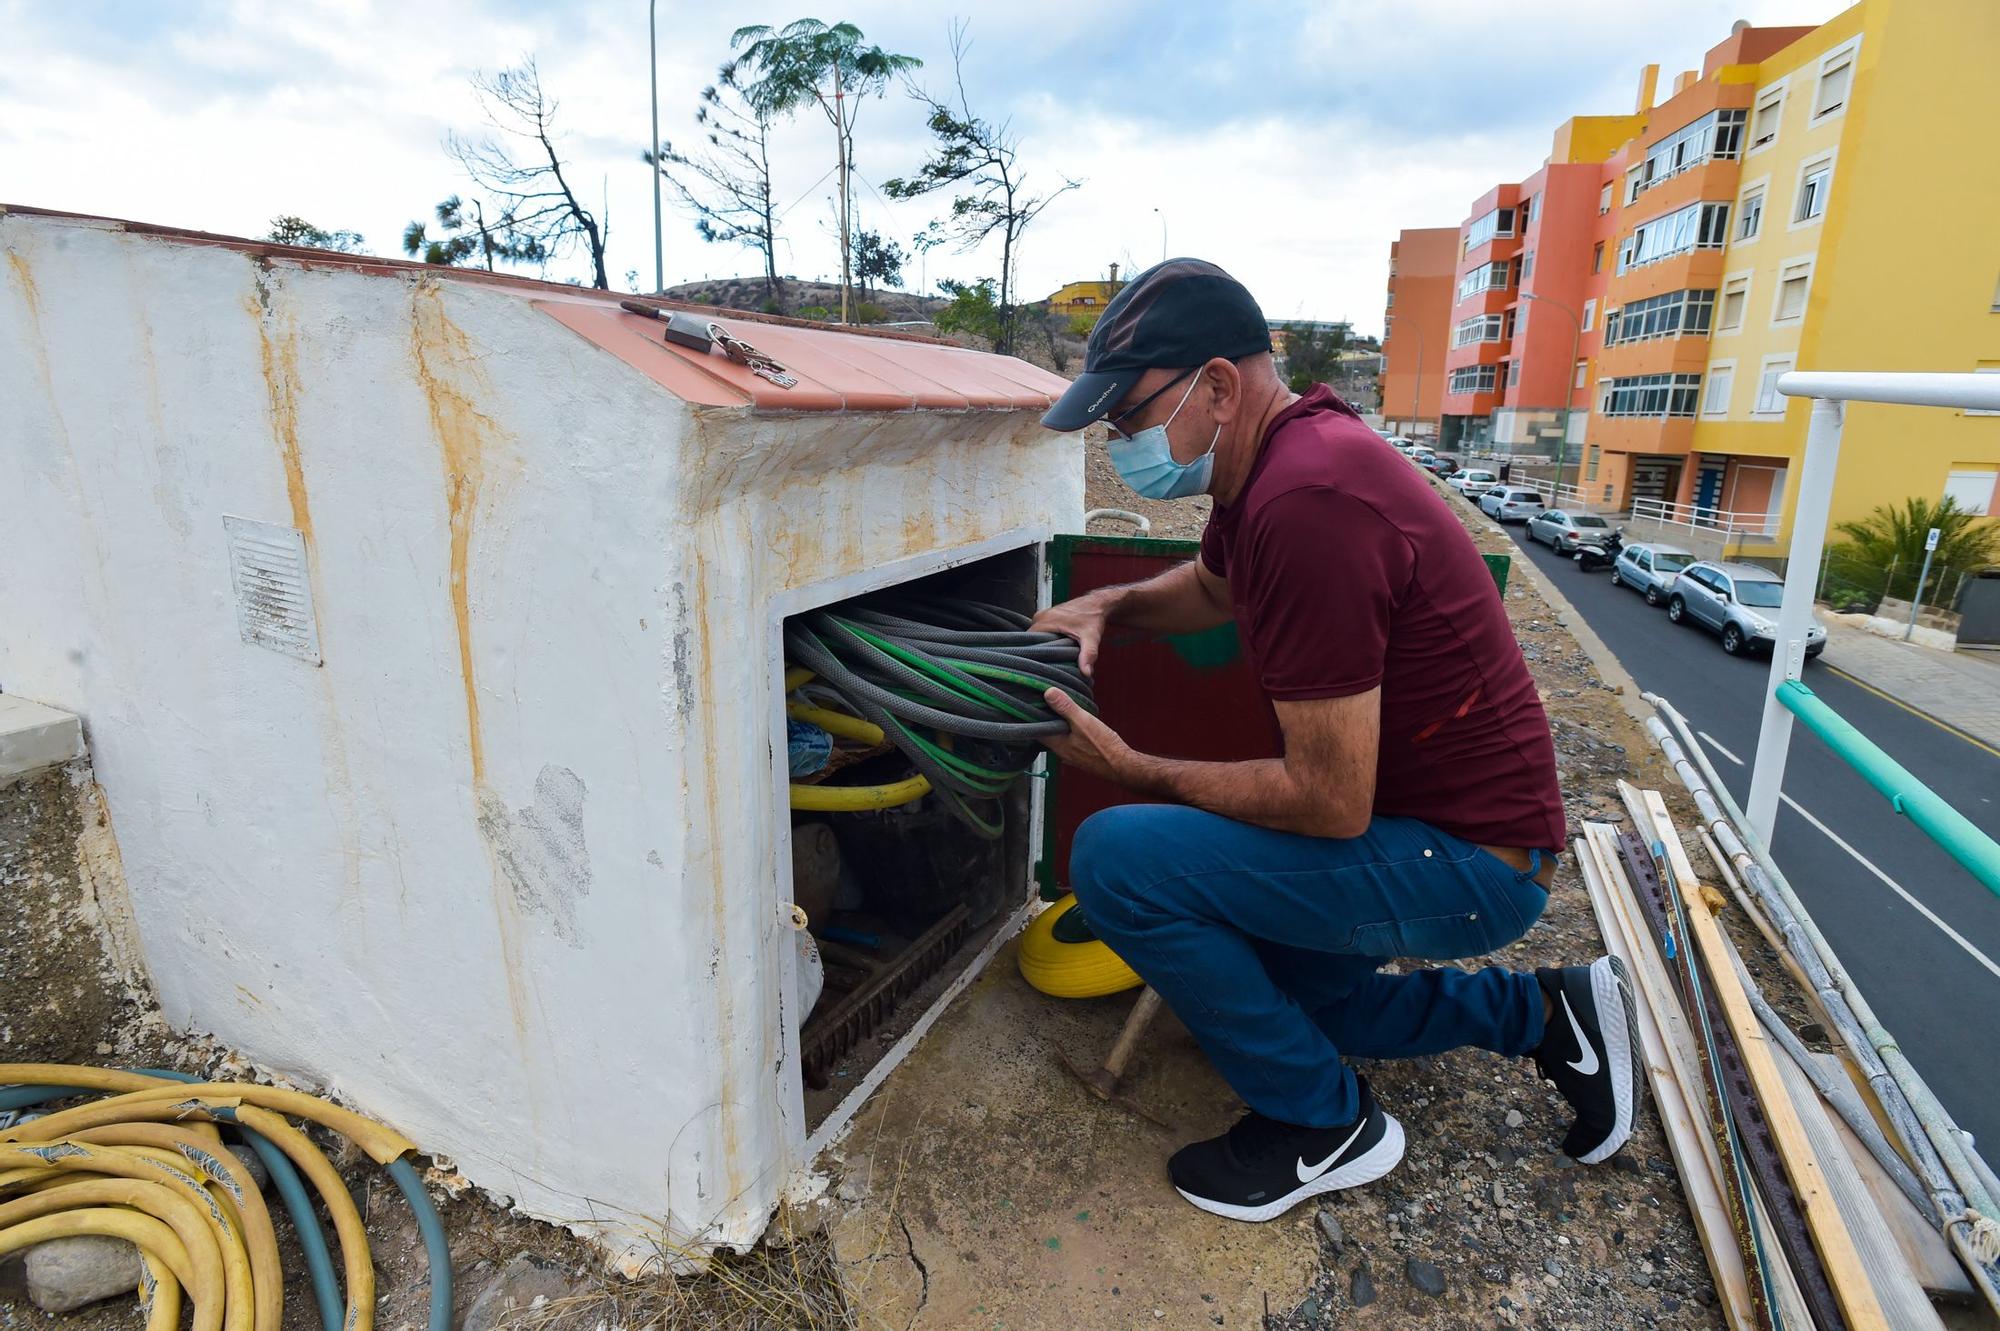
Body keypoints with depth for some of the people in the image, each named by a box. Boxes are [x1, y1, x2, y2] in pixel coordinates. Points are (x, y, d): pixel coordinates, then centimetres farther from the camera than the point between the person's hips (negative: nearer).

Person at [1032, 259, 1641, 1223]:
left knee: (1116, 858, -22)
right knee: (1277, 992, 26)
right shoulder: (1272, 456, 1)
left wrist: (1134, 771, -17)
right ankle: (1545, 1013, 27)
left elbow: (1331, 803, -28)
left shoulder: (1308, 502, -30)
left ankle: (1322, 1125, -1)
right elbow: (1211, 585, 23)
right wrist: (1109, 607, 3)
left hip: (1470, 862, -10)